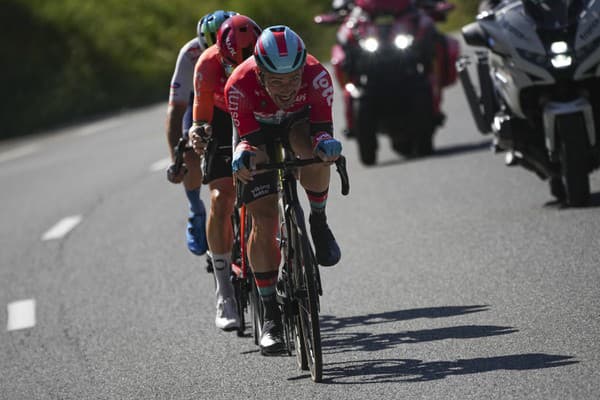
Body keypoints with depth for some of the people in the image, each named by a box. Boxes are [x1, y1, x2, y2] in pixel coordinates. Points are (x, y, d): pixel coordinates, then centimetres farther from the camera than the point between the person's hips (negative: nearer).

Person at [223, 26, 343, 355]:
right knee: (264, 220, -12)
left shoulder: (316, 75, -35)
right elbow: (250, 141, -30)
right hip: (258, 130, 0)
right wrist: (242, 157, -53)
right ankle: (270, 315, -2)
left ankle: (318, 222, -8)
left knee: (312, 150, -37)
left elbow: (323, 128, -32)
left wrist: (327, 144, -54)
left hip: (299, 121, 0)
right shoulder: (239, 86, -36)